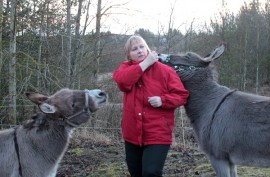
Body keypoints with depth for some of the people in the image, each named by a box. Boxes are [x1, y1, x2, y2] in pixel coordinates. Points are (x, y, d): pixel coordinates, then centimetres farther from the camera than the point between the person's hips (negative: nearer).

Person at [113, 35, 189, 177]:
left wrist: (162, 100, -19)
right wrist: (144, 63, -15)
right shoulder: (126, 68, 7)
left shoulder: (164, 70, -2)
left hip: (158, 135, -4)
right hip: (132, 134, 4)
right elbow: (122, 81, -17)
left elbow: (181, 95, -2)